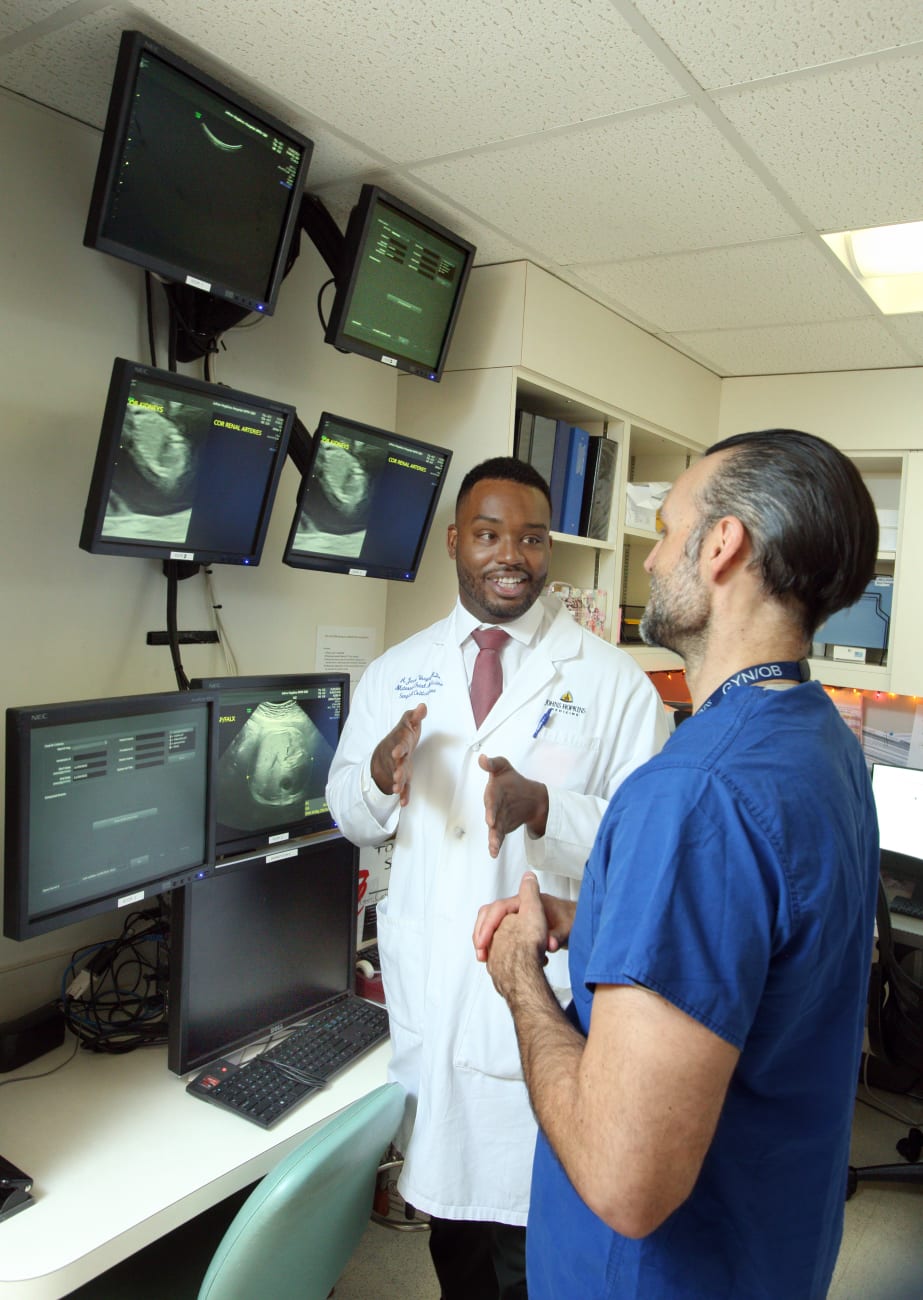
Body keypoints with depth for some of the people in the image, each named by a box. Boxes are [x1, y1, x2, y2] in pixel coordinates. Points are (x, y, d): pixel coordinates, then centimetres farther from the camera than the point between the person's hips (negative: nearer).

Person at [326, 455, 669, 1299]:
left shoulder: (613, 681, -7)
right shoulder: (396, 674, 4)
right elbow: (351, 819, 8)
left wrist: (542, 808, -28)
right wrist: (381, 777, -14)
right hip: (425, 994, 4)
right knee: (446, 1198, 24)